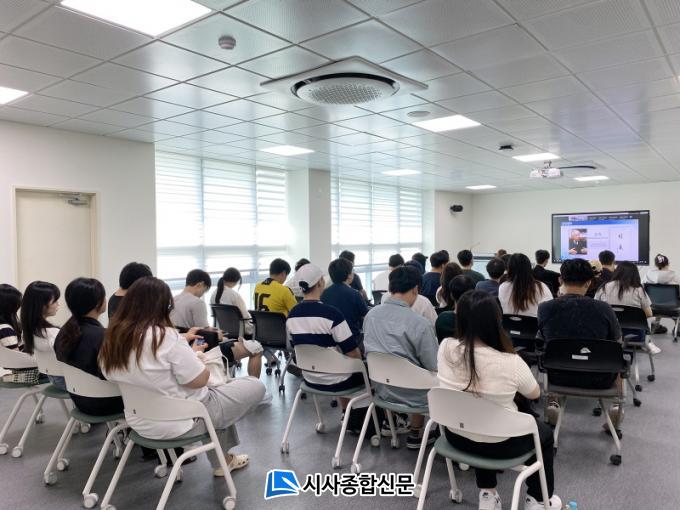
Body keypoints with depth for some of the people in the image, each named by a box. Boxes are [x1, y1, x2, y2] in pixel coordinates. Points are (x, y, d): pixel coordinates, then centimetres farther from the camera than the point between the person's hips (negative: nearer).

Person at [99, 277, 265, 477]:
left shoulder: (112, 338, -2)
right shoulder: (165, 336, -24)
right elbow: (200, 380, -19)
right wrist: (192, 355, 1)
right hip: (180, 421, -8)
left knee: (216, 391, 30)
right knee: (256, 386, 5)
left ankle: (222, 461, 35)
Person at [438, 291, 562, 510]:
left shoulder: (445, 348, -17)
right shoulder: (511, 363, -28)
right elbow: (535, 394, -6)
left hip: (455, 436, 4)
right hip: (498, 444, -3)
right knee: (544, 433, 26)